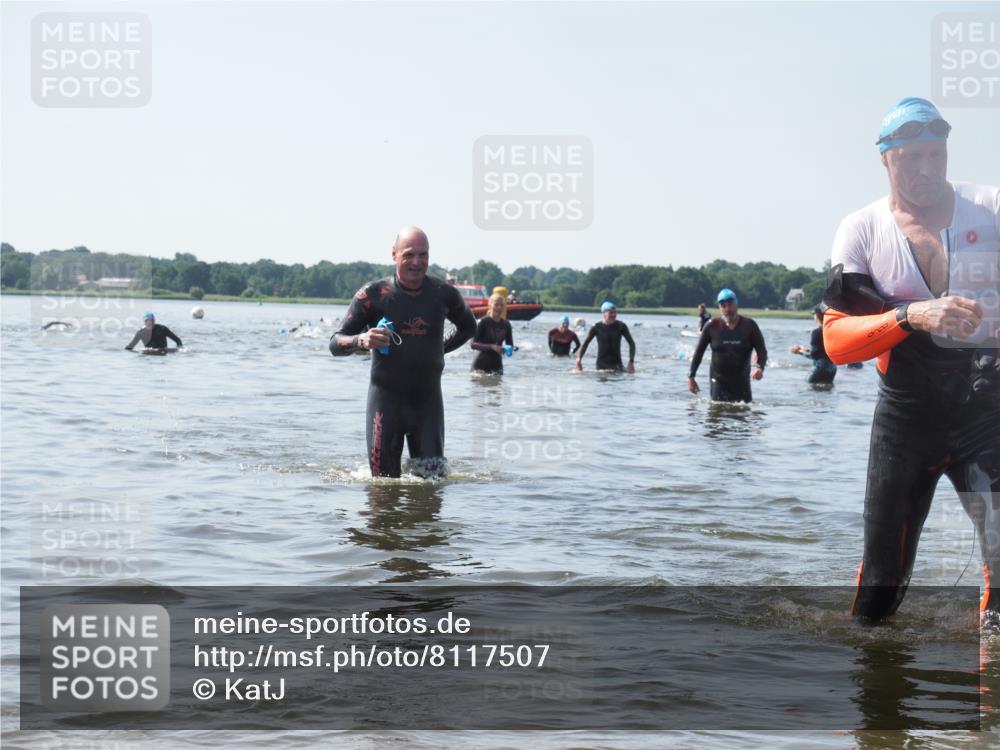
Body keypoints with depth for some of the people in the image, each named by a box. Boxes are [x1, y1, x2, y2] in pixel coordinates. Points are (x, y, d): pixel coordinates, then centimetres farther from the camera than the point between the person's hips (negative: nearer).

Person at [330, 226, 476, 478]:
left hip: (428, 399, 2)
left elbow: (468, 327, 23)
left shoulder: (444, 294, 2)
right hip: (386, 398, -2)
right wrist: (361, 341, -26)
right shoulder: (373, 294, -5)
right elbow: (335, 344, -5)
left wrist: (441, 349, 9)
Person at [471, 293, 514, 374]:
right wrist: (492, 347, -23)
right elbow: (474, 344, -13)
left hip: (497, 365, 5)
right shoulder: (483, 322, -9)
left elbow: (510, 344, 16)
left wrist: (509, 349, -9)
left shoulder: (506, 324, 6)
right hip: (481, 365, -5)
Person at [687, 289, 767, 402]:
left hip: (741, 380, 1)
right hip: (719, 380, -1)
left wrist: (759, 367, -24)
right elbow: (699, 352, 5)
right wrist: (691, 376, 2)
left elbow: (762, 351, -4)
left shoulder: (749, 325, -2)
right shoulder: (712, 326, -2)